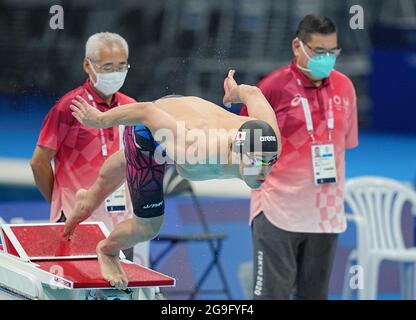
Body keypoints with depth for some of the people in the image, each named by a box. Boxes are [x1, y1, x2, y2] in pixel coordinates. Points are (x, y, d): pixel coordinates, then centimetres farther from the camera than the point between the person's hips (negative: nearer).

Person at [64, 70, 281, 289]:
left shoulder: (269, 141, -37)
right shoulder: (197, 152, -51)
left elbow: (253, 93, -17)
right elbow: (147, 111, -40)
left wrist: (236, 91, 9)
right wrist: (100, 119, -22)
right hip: (147, 131, -6)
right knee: (149, 226, 3)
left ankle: (90, 199, 67)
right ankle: (107, 251, 37)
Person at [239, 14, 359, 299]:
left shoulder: (344, 87, 5)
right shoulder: (273, 87, -9)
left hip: (326, 214, 5)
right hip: (278, 211, -5)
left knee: (314, 294, 10)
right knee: (272, 294, -5)